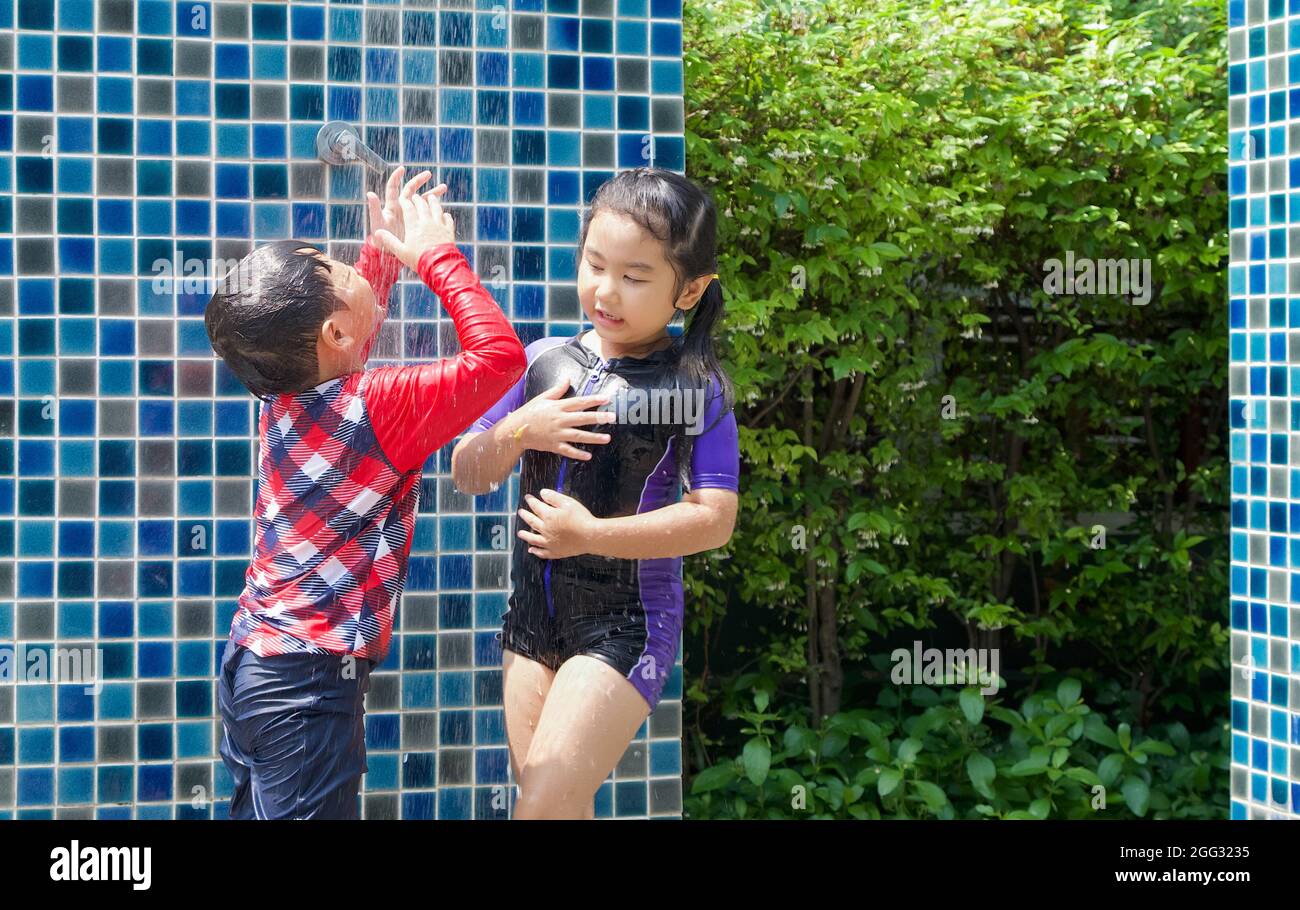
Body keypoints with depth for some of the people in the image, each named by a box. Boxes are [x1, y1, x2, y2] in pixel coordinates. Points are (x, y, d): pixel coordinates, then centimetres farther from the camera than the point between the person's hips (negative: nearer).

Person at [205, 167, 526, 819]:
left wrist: (384, 250, 23)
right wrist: (436, 258, -11)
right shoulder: (380, 408, -18)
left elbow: (345, 339, 28)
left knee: (259, 811, 16)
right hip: (310, 687, -8)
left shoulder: (286, 392, 5)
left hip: (251, 661, 8)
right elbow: (500, 354, -21)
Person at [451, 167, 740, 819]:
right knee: (562, 806, 15)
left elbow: (715, 519, -14)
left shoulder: (697, 386, -10)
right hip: (531, 611, 5)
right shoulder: (544, 363, 1)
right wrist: (518, 429, -15)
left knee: (543, 805, -12)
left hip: (625, 624, -5)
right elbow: (467, 475, 5)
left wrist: (593, 535, -20)